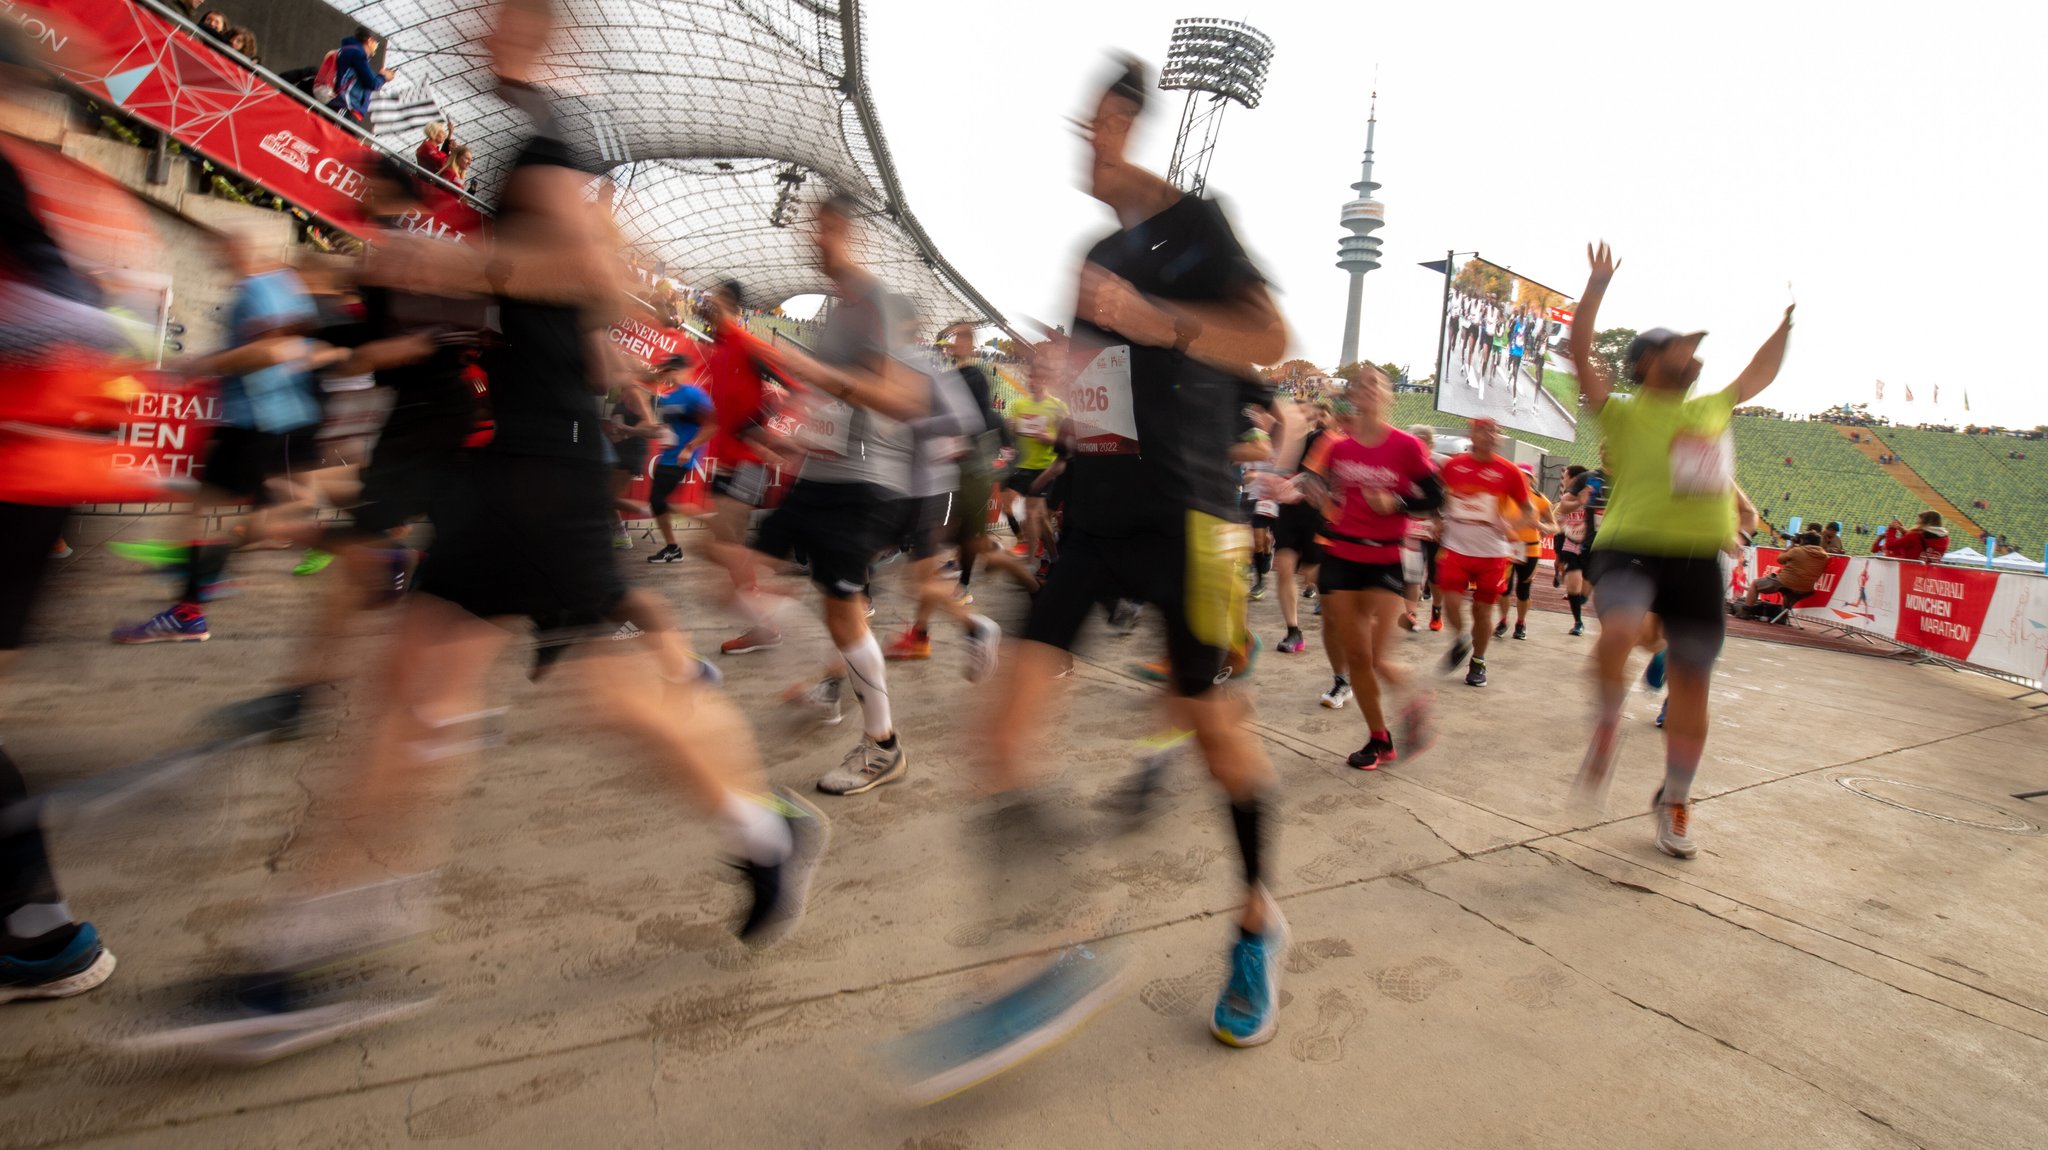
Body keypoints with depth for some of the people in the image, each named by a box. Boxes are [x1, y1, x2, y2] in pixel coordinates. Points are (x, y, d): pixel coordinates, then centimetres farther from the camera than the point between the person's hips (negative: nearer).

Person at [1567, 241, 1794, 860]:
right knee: (1618, 633, -37)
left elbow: (1760, 372, 37)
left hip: (1699, 560, 6)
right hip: (1631, 549, -5)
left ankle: (1675, 801, 26)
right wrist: (1597, 285, -16)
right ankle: (1607, 728, -8)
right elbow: (1581, 353, -12)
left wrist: (1787, 321, 38)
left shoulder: (1714, 409, 18)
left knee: (1691, 686, 9)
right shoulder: (1622, 413, 0)